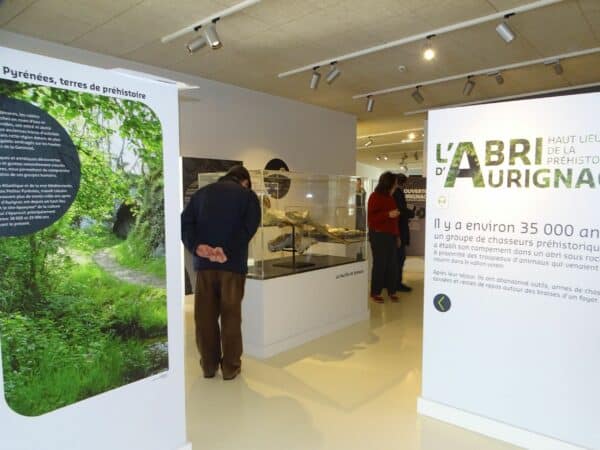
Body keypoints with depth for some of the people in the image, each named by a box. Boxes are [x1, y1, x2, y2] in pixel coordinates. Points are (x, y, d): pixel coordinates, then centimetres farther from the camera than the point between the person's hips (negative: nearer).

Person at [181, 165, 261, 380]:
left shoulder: (202, 192, 17)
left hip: (204, 262, 3)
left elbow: (185, 222, 2)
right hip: (233, 263, -2)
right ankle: (230, 367, 15)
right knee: (230, 316, 7)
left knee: (205, 315, 11)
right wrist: (227, 251, -18)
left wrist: (196, 247, -11)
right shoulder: (248, 195, 7)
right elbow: (248, 228, -11)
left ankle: (209, 365, 21)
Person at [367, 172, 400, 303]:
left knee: (392, 264, 6)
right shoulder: (375, 197, -7)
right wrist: (388, 214, -22)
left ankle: (391, 291, 15)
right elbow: (371, 217, -13)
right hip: (379, 235, -7)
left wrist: (397, 235, 19)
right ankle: (375, 293, 6)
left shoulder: (390, 197, 16)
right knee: (379, 264, -4)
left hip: (391, 235, 7)